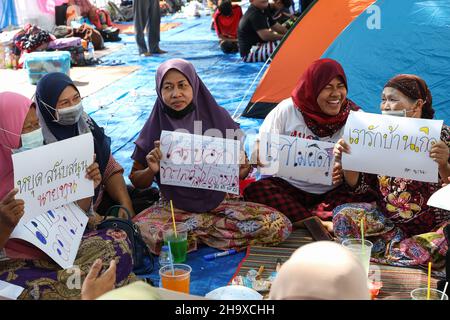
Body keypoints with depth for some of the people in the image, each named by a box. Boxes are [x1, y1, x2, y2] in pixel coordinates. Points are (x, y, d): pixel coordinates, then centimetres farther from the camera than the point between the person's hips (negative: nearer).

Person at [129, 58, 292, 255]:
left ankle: (193, 229, -8)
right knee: (140, 230, -33)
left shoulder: (217, 117, -3)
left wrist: (242, 169, -19)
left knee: (279, 226, -22)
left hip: (219, 201, 1)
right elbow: (136, 181, 5)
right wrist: (151, 170, -17)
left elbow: (239, 173, 5)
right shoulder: (155, 128, -3)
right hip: (174, 207, -1)